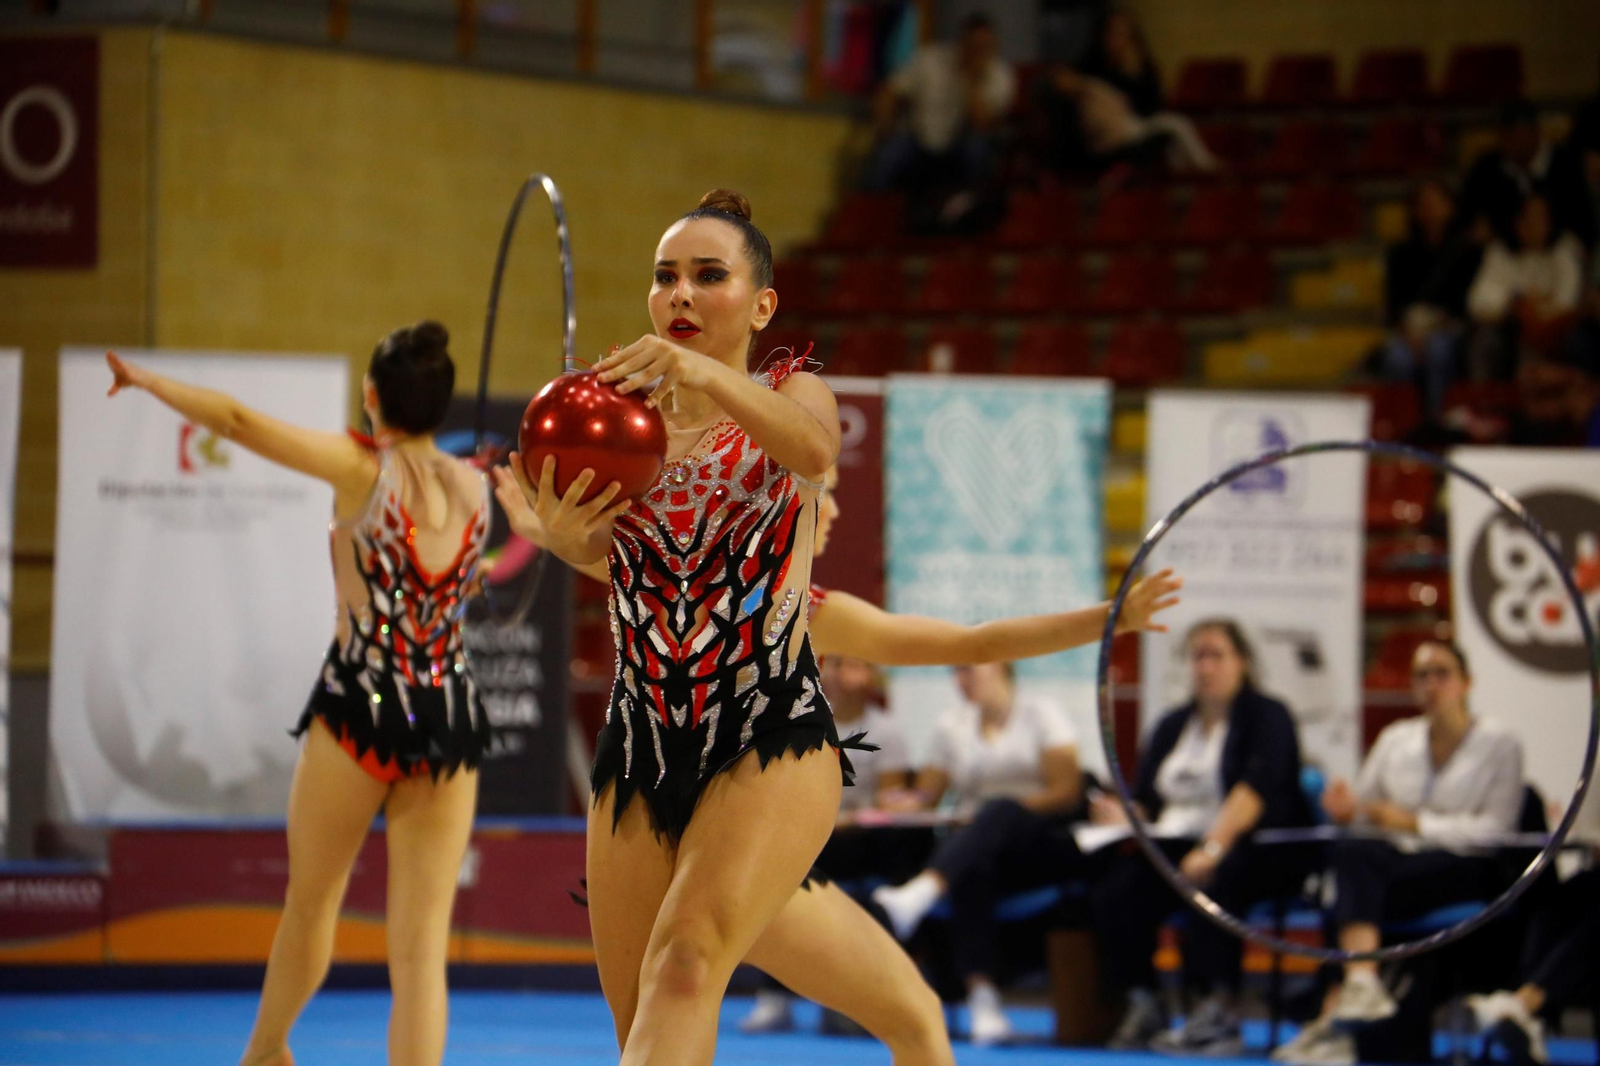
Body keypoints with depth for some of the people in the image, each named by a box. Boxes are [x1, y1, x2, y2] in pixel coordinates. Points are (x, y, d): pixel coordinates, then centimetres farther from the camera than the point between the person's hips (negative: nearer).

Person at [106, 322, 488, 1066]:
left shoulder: (363, 468, -5)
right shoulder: (475, 487, 8)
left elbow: (240, 422, -8)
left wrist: (145, 380, 6)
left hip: (361, 710, -3)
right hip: (451, 720, 3)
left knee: (312, 898, 20)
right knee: (422, 945, 0)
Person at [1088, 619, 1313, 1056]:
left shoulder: (1267, 716, 2)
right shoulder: (1173, 725, 21)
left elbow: (1255, 789, -15)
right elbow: (1144, 798, 16)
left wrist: (1214, 846, -30)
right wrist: (1124, 816, -10)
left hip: (1256, 849, -5)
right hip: (1176, 843, 5)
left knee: (1213, 880, -39)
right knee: (1116, 884, -25)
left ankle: (1218, 1010, -38)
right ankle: (1140, 1005, -23)